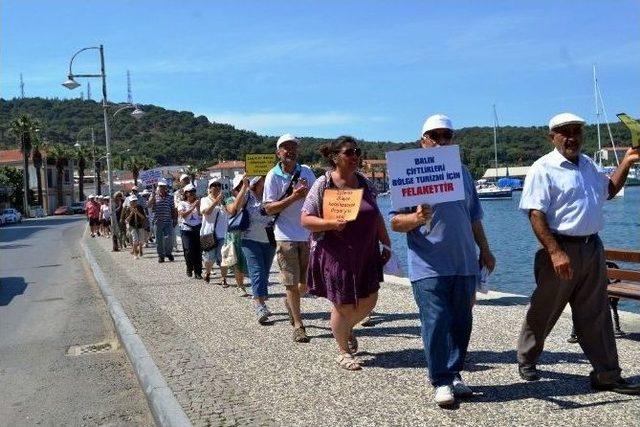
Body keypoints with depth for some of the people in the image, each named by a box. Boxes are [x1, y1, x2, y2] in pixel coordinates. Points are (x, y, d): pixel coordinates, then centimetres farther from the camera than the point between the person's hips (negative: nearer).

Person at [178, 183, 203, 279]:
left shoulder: (198, 203, 11)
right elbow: (183, 214, -11)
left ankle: (198, 272, 2)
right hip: (186, 229, -1)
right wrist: (193, 207, -18)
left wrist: (198, 206, -10)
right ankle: (189, 268, 15)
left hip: (198, 228, 2)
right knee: (189, 251, -8)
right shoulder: (182, 204, 7)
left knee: (198, 251, -4)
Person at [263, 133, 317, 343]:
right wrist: (294, 197, -19)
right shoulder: (273, 176, -5)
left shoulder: (306, 172, 4)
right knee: (292, 283, 0)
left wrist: (307, 191, -14)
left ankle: (290, 303, 42)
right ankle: (298, 325, 10)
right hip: (286, 236, -3)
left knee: (306, 282, 12)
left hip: (308, 233, 3)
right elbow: (269, 208, -8)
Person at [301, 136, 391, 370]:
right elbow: (305, 219, -10)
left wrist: (386, 244, 12)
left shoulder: (365, 183, 8)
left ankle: (347, 328, 41)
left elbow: (377, 217, 15)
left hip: (365, 254, 5)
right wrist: (330, 223, -25)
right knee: (344, 305, 2)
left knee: (368, 300, 8)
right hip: (335, 256, -5)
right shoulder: (323, 185, -9)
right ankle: (343, 352, 25)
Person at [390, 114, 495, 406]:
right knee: (436, 324, -5)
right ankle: (441, 382, 7)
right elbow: (395, 222, -8)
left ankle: (454, 374, 23)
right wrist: (416, 219, -27)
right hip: (429, 266, -5)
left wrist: (485, 250, 20)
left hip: (465, 264, 5)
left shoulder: (463, 174, 14)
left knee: (461, 323, 9)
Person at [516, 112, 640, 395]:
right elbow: (536, 214, -18)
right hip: (561, 249, -6)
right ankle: (526, 360, 27)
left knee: (596, 315, 9)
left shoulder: (588, 165, 14)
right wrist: (555, 253, -25)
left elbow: (608, 190, 32)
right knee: (544, 311, 7)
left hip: (592, 247, 7)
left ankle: (607, 376, 15)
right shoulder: (543, 169, -10)